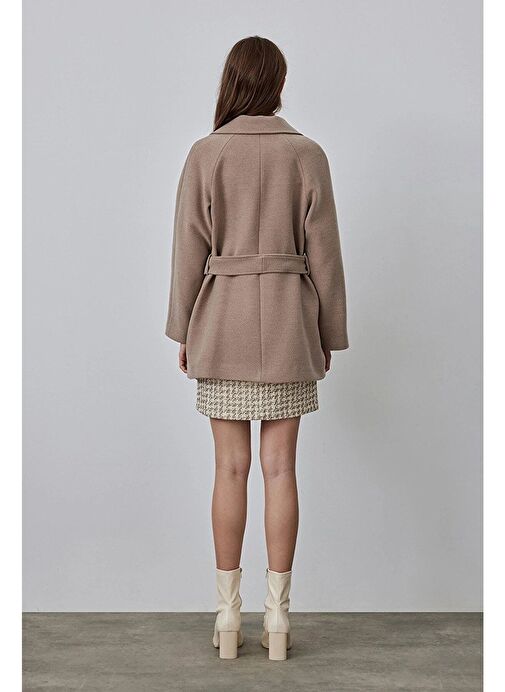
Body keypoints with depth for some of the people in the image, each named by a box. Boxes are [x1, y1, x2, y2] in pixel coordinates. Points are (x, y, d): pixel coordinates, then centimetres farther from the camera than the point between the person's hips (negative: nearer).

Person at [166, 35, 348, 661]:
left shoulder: (205, 154, -3)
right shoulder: (307, 155, 0)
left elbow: (190, 250, -3)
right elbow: (323, 253, 0)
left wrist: (183, 333, 6)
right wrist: (329, 335, 8)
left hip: (222, 322, 0)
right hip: (287, 323, 1)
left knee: (230, 467, 5)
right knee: (280, 467, 5)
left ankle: (228, 614, 12)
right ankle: (277, 614, 11)